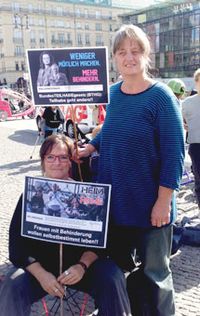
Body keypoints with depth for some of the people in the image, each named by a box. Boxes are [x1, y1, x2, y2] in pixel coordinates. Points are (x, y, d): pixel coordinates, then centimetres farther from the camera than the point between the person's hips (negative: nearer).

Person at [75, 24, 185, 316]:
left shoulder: (161, 97, -13)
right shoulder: (113, 93, 5)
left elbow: (174, 153, -14)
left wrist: (163, 201, -18)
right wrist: (91, 147, 1)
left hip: (149, 203, -6)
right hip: (114, 199, 6)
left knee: (153, 273, 10)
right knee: (117, 265, 19)